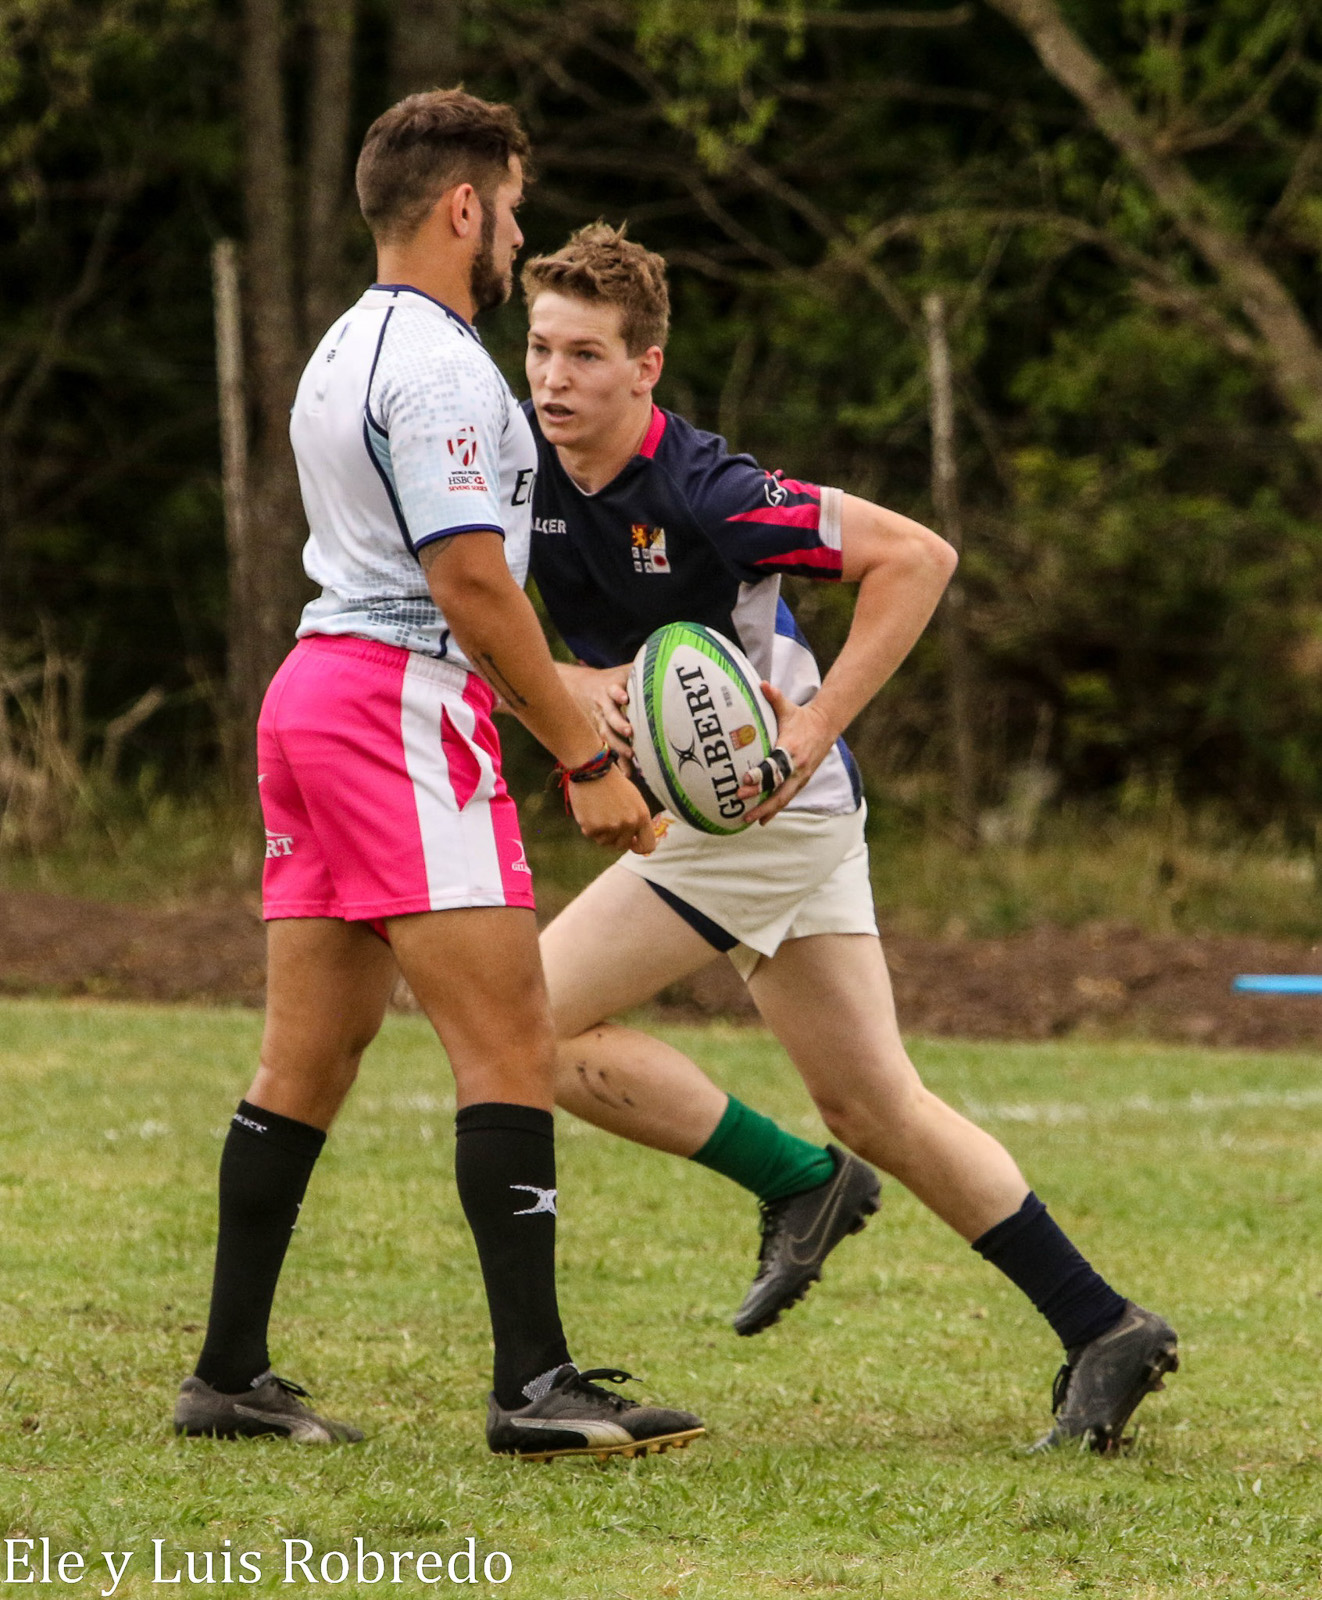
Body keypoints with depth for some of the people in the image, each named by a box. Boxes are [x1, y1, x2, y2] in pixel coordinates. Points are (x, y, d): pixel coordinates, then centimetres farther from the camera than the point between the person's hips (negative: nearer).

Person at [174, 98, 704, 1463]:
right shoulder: (438, 366, -13)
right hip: (406, 707, -10)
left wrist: (556, 699, 27)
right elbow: (472, 585, -19)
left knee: (307, 1058, 11)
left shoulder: (345, 351, 19)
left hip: (314, 685, 10)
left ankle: (230, 1373, 12)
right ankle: (533, 1385, -16)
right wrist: (584, 760, -16)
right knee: (509, 1049, -11)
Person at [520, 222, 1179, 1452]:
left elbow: (917, 555, -20)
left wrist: (814, 727, -24)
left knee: (535, 1021, -11)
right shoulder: (520, 459, -3)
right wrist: (575, 686, -16)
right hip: (699, 808, 8)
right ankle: (1103, 1330, 16)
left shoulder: (699, 493, -23)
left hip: (761, 808, -8)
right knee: (877, 1110, 11)